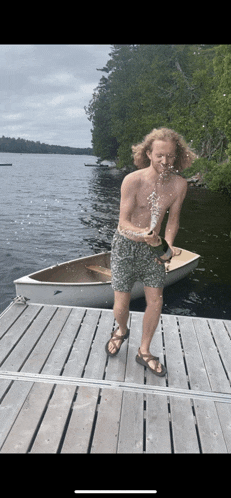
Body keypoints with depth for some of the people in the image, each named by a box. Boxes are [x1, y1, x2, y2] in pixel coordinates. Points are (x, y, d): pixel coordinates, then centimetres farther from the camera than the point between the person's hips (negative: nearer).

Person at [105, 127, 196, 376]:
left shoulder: (179, 184, -10)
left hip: (152, 247, 3)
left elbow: (172, 220, -1)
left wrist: (168, 244, -20)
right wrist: (142, 233, -42)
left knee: (155, 302, 1)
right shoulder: (133, 180, -21)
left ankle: (144, 352, 24)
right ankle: (122, 330, 39)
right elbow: (123, 222, -21)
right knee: (121, 304, 1)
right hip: (126, 245, -3)